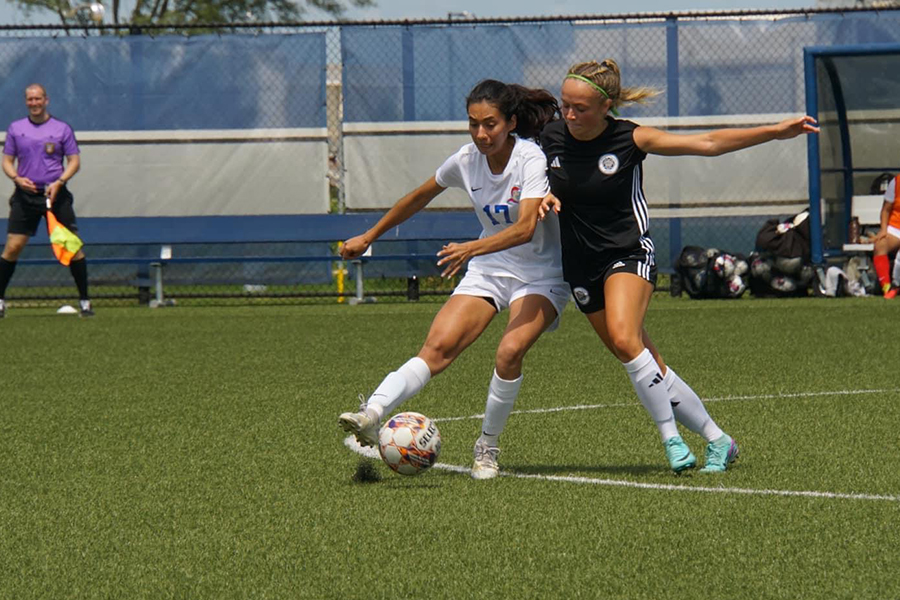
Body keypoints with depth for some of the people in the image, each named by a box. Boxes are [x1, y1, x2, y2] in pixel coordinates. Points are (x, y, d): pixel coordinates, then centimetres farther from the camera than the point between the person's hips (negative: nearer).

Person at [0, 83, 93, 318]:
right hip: (25, 194, 1)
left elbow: (74, 161, 3)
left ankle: (85, 301, 5)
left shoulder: (62, 129, 3)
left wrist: (59, 182, -13)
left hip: (55, 193, -1)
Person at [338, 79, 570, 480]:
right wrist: (369, 236, 21)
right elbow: (420, 197, 15)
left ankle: (488, 447, -8)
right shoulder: (467, 160, -4)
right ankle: (372, 415, -33)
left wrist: (471, 248, -47)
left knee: (509, 352, -27)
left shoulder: (532, 159, -20)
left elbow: (526, 228, -34)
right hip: (488, 269, 4)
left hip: (541, 276, -4)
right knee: (438, 346, -17)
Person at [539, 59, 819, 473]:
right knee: (649, 367, 2)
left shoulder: (630, 139, -10)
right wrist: (546, 199, -7)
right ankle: (718, 441, 13)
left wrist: (775, 132, -12)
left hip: (629, 253, -4)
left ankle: (670, 437, -17)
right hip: (580, 265, 4)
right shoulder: (551, 138, -1)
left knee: (624, 338, -30)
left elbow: (707, 143, -7)